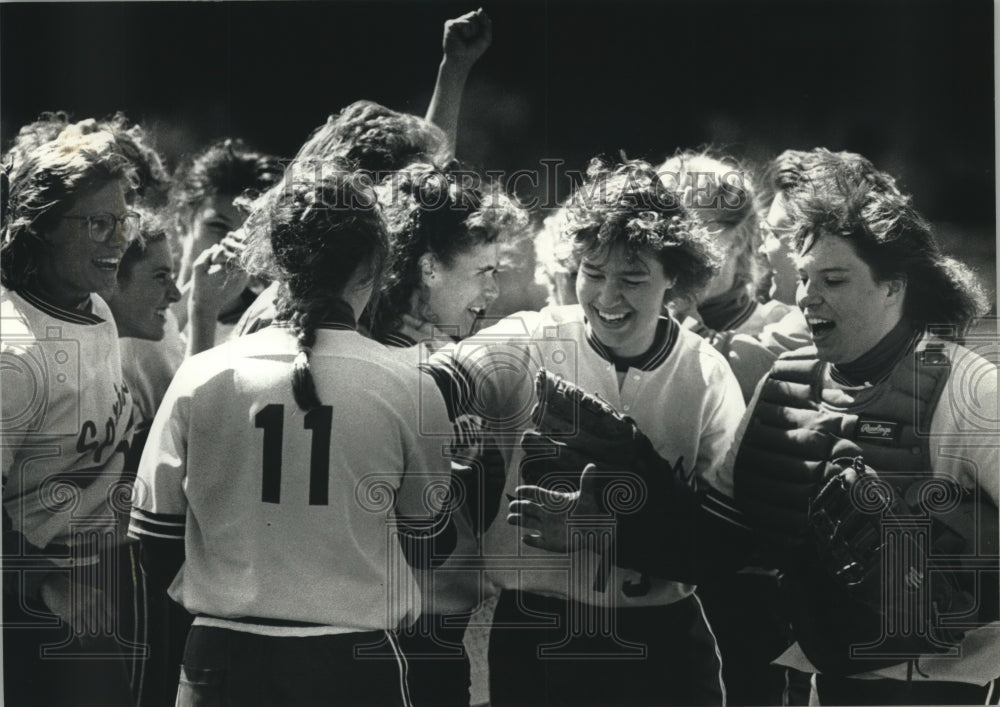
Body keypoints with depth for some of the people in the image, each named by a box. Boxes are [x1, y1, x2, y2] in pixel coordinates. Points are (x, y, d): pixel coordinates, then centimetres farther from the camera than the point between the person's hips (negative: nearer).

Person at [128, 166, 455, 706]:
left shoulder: (201, 377, -5)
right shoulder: (409, 389, -7)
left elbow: (154, 544, 2)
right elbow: (429, 545, 4)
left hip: (223, 660, 1)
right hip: (357, 661, -1)